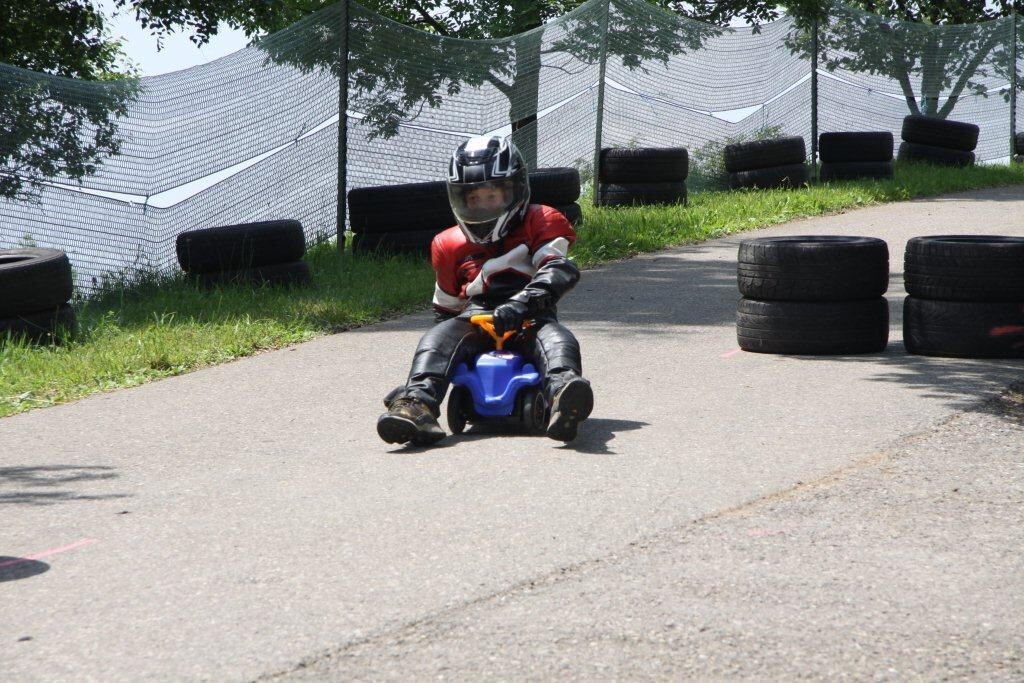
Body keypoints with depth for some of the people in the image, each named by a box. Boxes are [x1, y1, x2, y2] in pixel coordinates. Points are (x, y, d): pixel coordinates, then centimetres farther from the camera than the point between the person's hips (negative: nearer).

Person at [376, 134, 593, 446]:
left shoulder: (539, 224, 11)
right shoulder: (451, 247, 22)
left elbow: (559, 270, -9)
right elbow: (446, 311, 29)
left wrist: (523, 302, -30)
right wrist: (423, 376, 14)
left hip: (529, 324, -3)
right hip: (475, 322, 3)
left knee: (555, 337, -37)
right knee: (440, 335, -30)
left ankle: (563, 398, -70)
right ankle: (418, 403, -56)